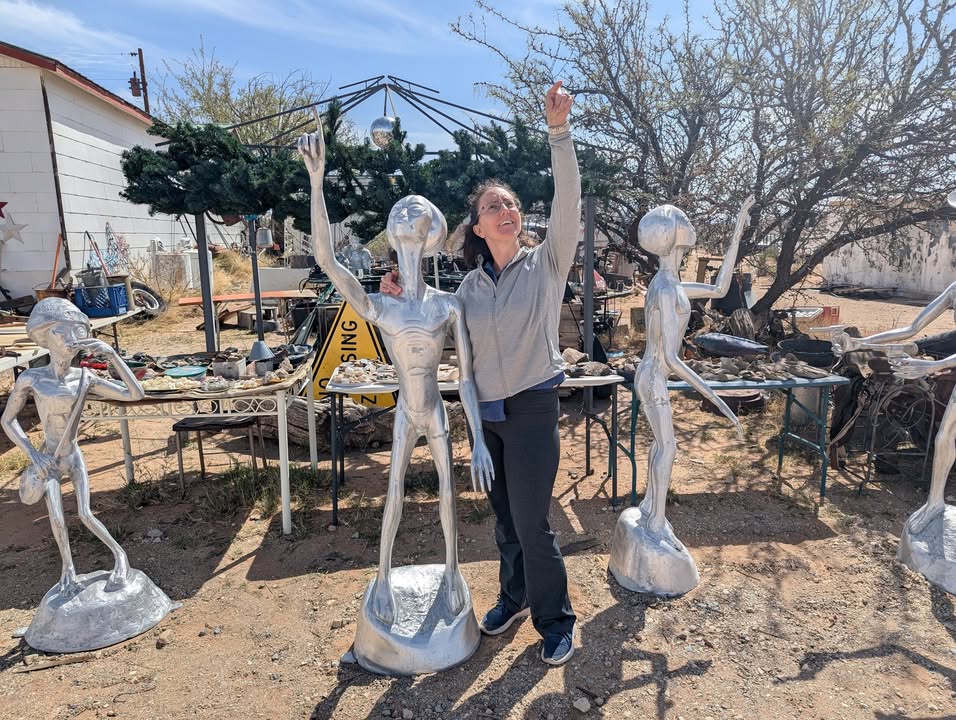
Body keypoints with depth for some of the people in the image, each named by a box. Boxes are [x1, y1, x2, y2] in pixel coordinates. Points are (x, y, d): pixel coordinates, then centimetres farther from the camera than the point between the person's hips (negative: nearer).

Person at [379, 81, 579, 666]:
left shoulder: (546, 263, -6)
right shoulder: (472, 283, 6)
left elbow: (568, 203, -21)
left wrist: (559, 131, -30)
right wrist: (404, 296, 2)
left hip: (533, 408, -5)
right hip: (486, 410, 5)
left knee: (532, 522, 1)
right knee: (504, 516, 18)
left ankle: (556, 620, 24)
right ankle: (515, 596, 41)